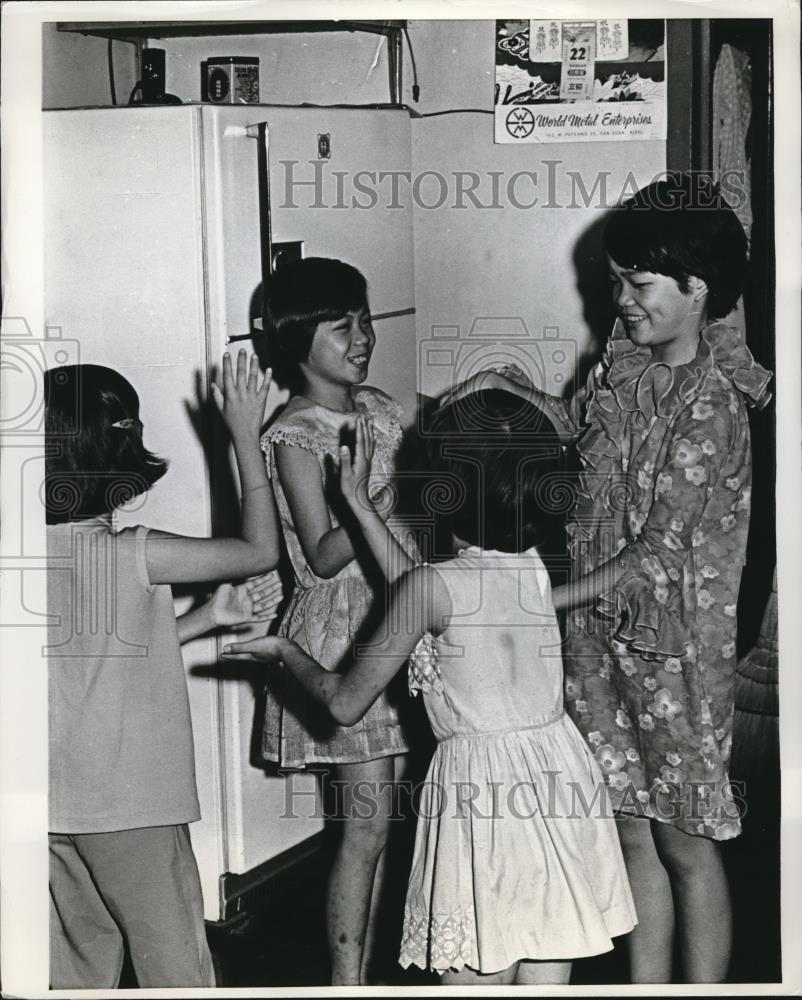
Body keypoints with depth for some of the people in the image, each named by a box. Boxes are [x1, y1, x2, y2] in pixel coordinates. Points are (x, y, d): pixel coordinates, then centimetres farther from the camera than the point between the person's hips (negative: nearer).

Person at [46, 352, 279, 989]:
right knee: (173, 963, 7)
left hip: (55, 804, 6)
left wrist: (207, 617, 12)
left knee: (81, 965, 16)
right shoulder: (131, 555, -18)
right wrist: (245, 437, -4)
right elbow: (261, 551, -10)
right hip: (130, 805, -6)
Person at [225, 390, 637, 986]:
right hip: (562, 779, 6)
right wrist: (360, 505, 25)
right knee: (548, 982, 13)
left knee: (476, 978, 6)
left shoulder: (432, 585, -13)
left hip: (481, 793, -6)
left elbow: (345, 704, -5)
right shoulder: (534, 566, 3)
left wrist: (284, 651, 14)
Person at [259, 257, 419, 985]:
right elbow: (323, 557, -17)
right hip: (343, 632, -7)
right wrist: (376, 497, -27)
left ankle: (367, 966, 23)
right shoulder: (295, 438, -13)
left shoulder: (381, 410, 8)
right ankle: (347, 980, 7)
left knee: (386, 814, 11)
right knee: (368, 822, -5)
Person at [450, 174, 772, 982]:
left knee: (683, 841, 5)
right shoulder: (625, 356, 2)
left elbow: (662, 552, -22)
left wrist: (547, 599, -21)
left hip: (675, 642, -7)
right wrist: (513, 391, 2)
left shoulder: (710, 401, -20)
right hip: (600, 631, 7)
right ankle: (646, 986, 27)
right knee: (632, 830, 15)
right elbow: (580, 423, 21)